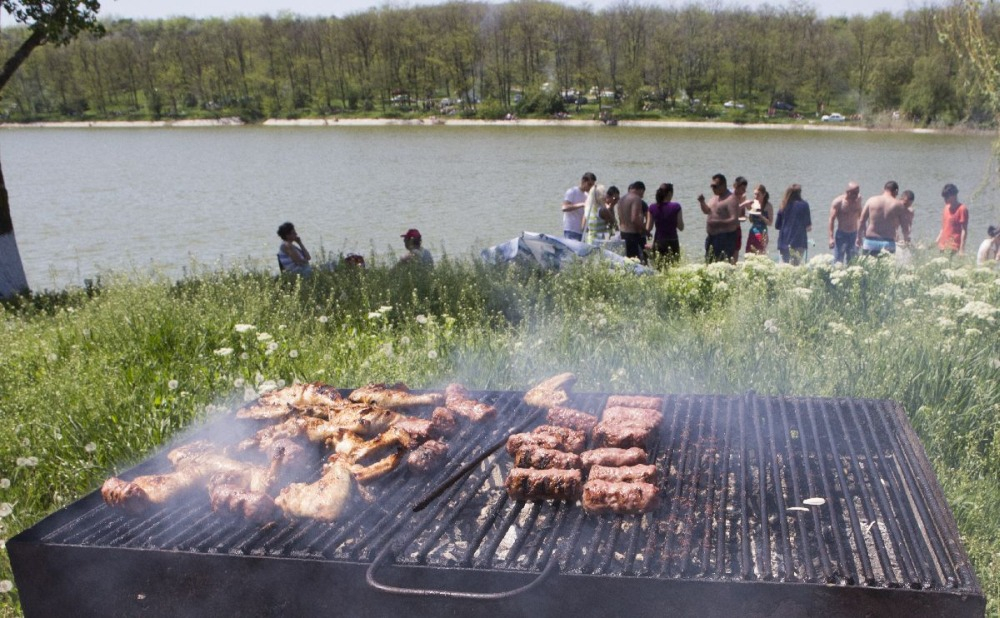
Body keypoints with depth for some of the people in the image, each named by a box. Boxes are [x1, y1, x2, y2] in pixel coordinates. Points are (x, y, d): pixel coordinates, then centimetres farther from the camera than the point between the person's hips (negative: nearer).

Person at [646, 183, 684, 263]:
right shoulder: (676, 207, -8)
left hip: (658, 242, 2)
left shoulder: (652, 208, -1)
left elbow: (648, 229, 3)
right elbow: (681, 228, -5)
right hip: (672, 242, -2)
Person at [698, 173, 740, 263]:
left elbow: (734, 220, -21)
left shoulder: (731, 199, -15)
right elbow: (707, 211, 24)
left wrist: (717, 222, -29)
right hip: (712, 237, 9)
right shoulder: (715, 196, 13)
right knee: (708, 263, 12)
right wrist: (702, 202, 4)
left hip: (725, 238, -9)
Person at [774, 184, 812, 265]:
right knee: (795, 266, -6)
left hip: (783, 242, 3)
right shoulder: (803, 205, -2)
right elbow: (808, 226, -2)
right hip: (798, 242, -3)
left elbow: (777, 226, 8)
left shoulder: (783, 206, 6)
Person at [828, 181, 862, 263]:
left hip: (854, 234, 5)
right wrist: (831, 237, -17)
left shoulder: (858, 199, 2)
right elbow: (832, 219, -12)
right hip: (841, 234, -4)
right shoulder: (838, 202, -13)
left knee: (852, 261, 9)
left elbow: (860, 216, 15)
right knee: (838, 260, -4)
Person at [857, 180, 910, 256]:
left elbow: (862, 221, 4)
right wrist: (906, 238, 25)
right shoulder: (899, 205, 0)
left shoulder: (871, 200, 3)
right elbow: (905, 226, 4)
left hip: (870, 241, 2)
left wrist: (859, 237, 15)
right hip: (888, 243, -1)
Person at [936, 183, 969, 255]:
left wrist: (962, 249, -15)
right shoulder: (947, 207, 14)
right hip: (943, 245, 7)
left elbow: (964, 231, -11)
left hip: (953, 247, -7)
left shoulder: (962, 209, -8)